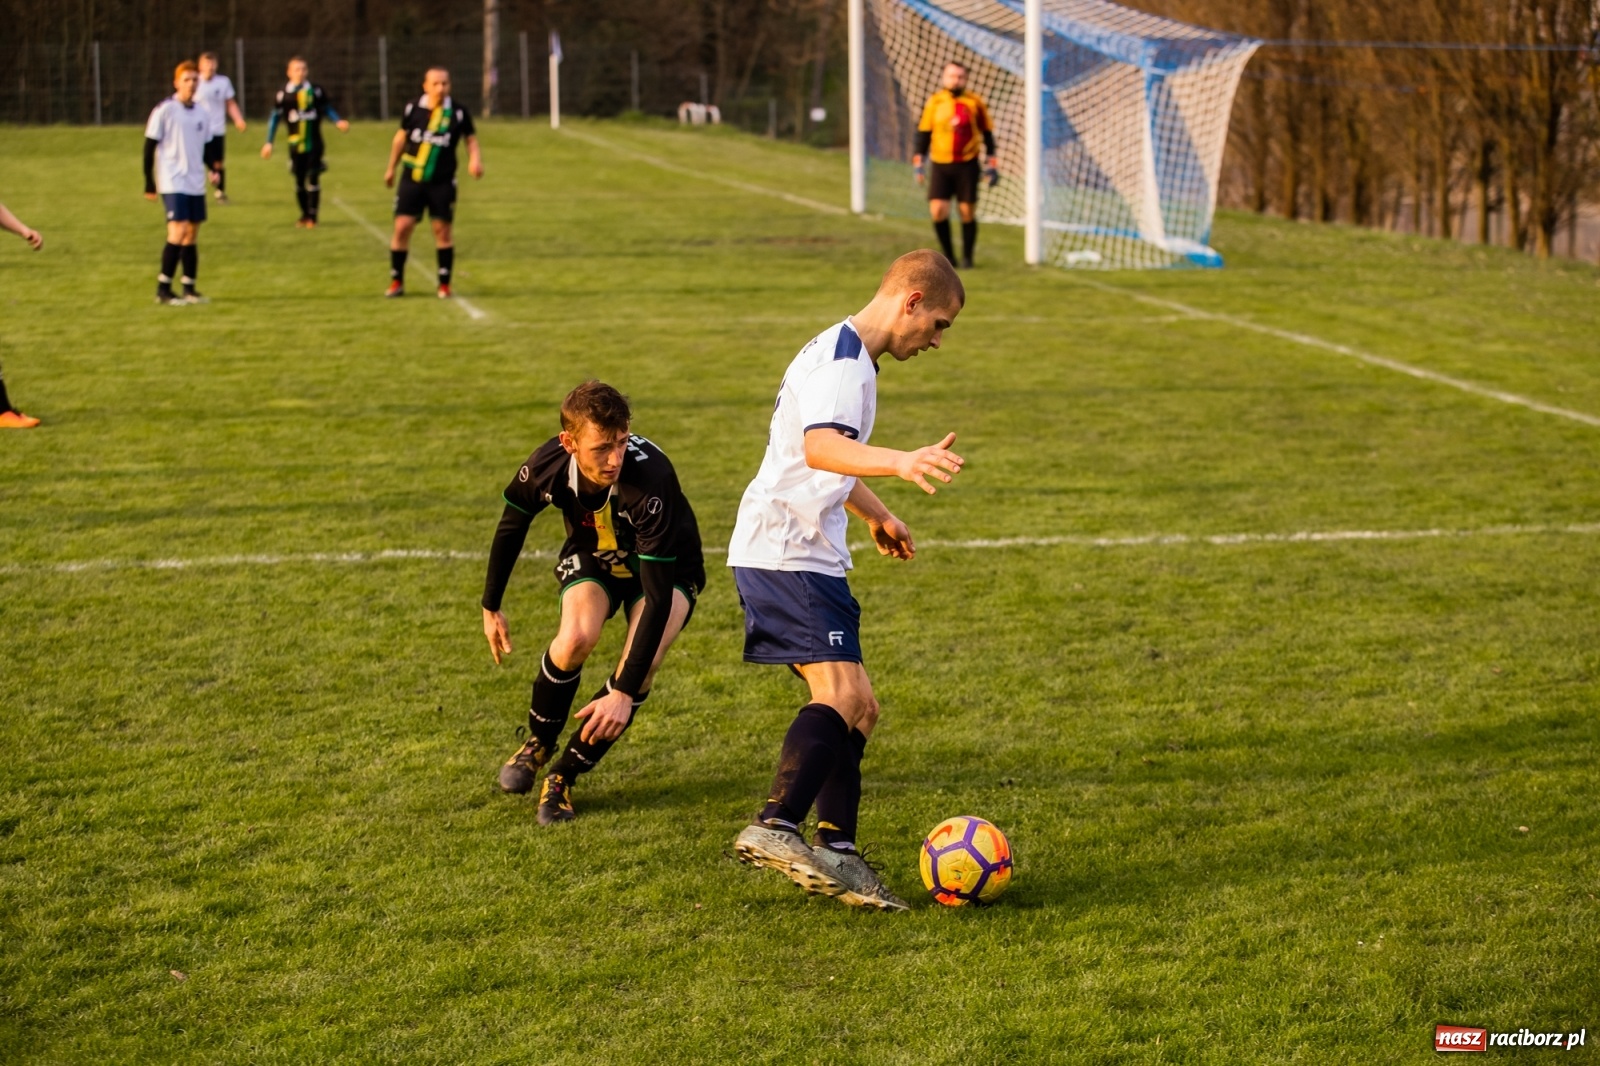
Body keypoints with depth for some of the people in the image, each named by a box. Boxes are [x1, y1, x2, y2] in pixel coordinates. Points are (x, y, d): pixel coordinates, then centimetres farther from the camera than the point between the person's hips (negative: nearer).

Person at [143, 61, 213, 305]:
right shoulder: (165, 110, -7)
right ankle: (163, 289, -10)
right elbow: (149, 146, -5)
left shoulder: (201, 113, 10)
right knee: (178, 231, -16)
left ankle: (189, 289, 14)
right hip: (173, 183, -6)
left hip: (196, 184, 6)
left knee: (192, 235, 7)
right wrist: (149, 182, -7)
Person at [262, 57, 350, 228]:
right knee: (299, 181, 6)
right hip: (295, 144, 1)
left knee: (313, 179, -3)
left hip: (314, 143, -1)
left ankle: (312, 217, 3)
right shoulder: (284, 94, -1)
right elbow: (275, 118, 5)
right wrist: (269, 143, 3)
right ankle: (304, 215, 19)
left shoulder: (316, 91, 0)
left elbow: (327, 109, 12)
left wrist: (338, 122, -7)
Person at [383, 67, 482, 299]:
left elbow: (470, 138, 7)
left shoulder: (458, 113, -6)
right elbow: (401, 137, 12)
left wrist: (475, 159, -13)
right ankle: (397, 281, 8)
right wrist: (391, 168, 20)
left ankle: (444, 284, 15)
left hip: (442, 182, -1)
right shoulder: (413, 108, -3)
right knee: (402, 227, -5)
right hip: (412, 179, 1)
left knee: (442, 231, 2)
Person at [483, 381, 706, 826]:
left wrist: (624, 692, -41)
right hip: (592, 558, 2)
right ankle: (537, 745, 1)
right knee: (577, 637, -29)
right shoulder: (547, 467, -28)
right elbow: (511, 526, -3)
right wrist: (491, 607, 7)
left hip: (665, 569, -2)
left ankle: (564, 776, -5)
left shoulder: (650, 481, -40)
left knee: (641, 669, -27)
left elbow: (658, 597, -38)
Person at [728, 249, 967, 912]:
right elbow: (821, 446, -34)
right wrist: (900, 463, -51)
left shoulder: (844, 354, 20)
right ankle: (775, 828, -31)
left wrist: (873, 514, 48)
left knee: (855, 708, 9)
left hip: (805, 553, 11)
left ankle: (836, 853, 7)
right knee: (841, 693, -23)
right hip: (785, 553, -11)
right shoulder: (842, 360, -14)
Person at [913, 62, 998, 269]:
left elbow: (987, 133, 8)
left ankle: (967, 257, 16)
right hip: (940, 165, 1)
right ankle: (948, 254, 9)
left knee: (968, 212, 0)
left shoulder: (974, 102, 1)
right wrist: (919, 164, 6)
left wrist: (991, 164, 6)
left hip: (967, 165, -1)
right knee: (938, 210, -9)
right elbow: (923, 133, 9)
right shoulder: (934, 102, 3)